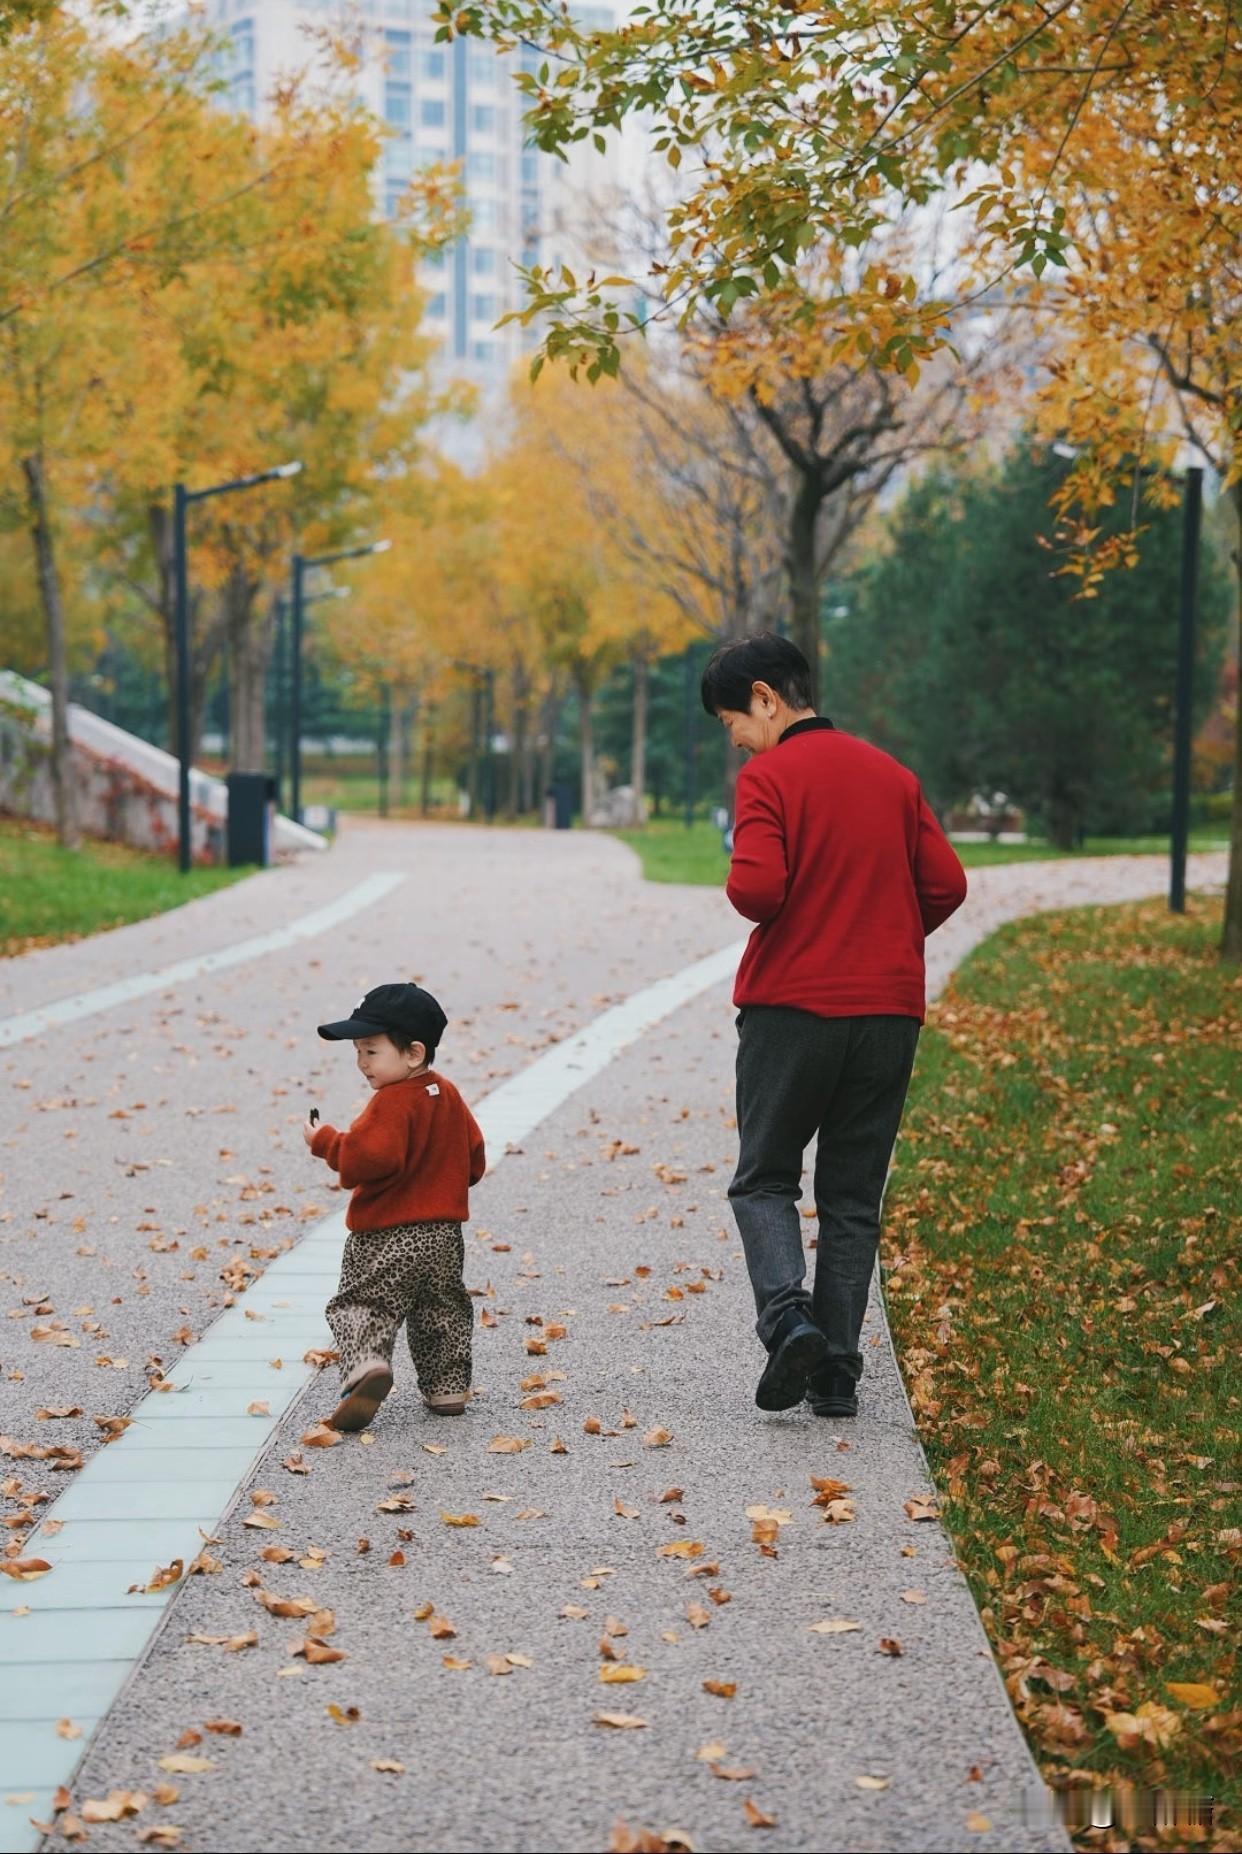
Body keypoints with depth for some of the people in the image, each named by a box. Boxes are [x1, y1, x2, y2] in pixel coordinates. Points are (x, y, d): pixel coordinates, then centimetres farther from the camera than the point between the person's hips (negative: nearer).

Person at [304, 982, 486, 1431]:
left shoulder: (392, 1103, -18)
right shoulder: (449, 1096, 9)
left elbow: (372, 1158, -30)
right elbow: (474, 1160, 16)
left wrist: (324, 1142, -18)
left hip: (388, 1236, -8)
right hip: (444, 1233, 8)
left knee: (361, 1305, -4)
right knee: (441, 1311, 19)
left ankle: (366, 1364, -28)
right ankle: (447, 1388, 21)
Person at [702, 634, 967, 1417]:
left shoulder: (769, 776, -7)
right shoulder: (893, 775, 10)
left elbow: (756, 889, -18)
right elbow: (946, 886, 6)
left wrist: (742, 890, 4)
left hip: (791, 1007, -4)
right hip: (889, 1012, 5)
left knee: (764, 1181, 10)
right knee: (854, 1198, 11)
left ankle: (789, 1318, -13)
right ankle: (838, 1373, 8)